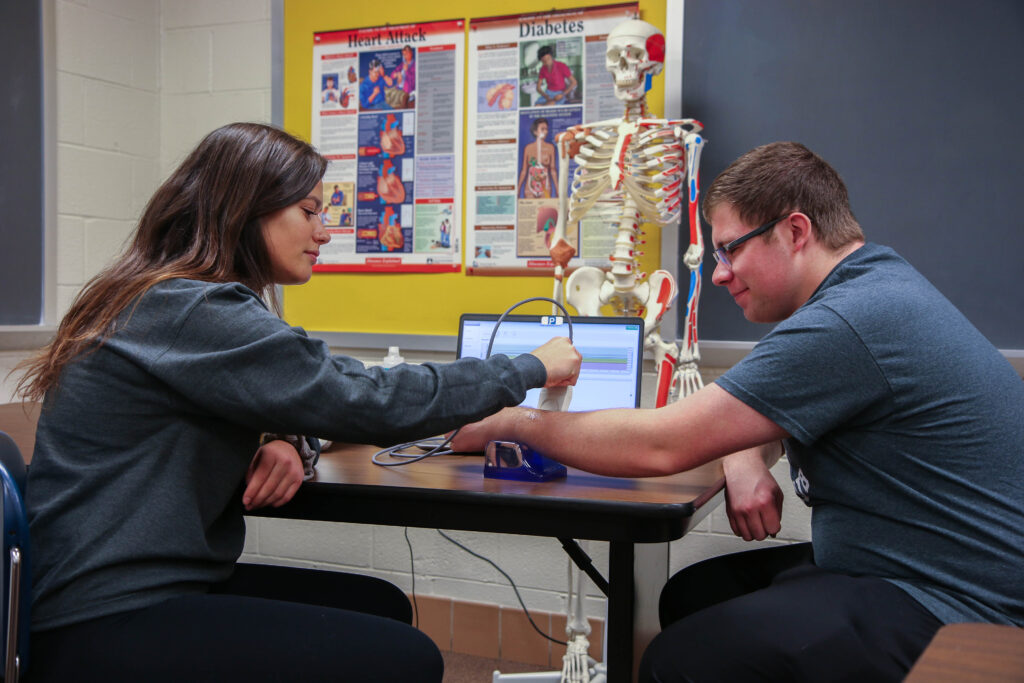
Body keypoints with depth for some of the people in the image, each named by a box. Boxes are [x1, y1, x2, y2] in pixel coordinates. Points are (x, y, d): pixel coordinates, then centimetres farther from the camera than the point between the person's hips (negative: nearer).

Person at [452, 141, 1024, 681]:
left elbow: (659, 447, -22)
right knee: (691, 595, 10)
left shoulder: (848, 322, -24)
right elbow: (762, 407, 20)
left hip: (955, 608, -10)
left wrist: (514, 423, -11)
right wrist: (745, 463, -4)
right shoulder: (878, 282, 10)